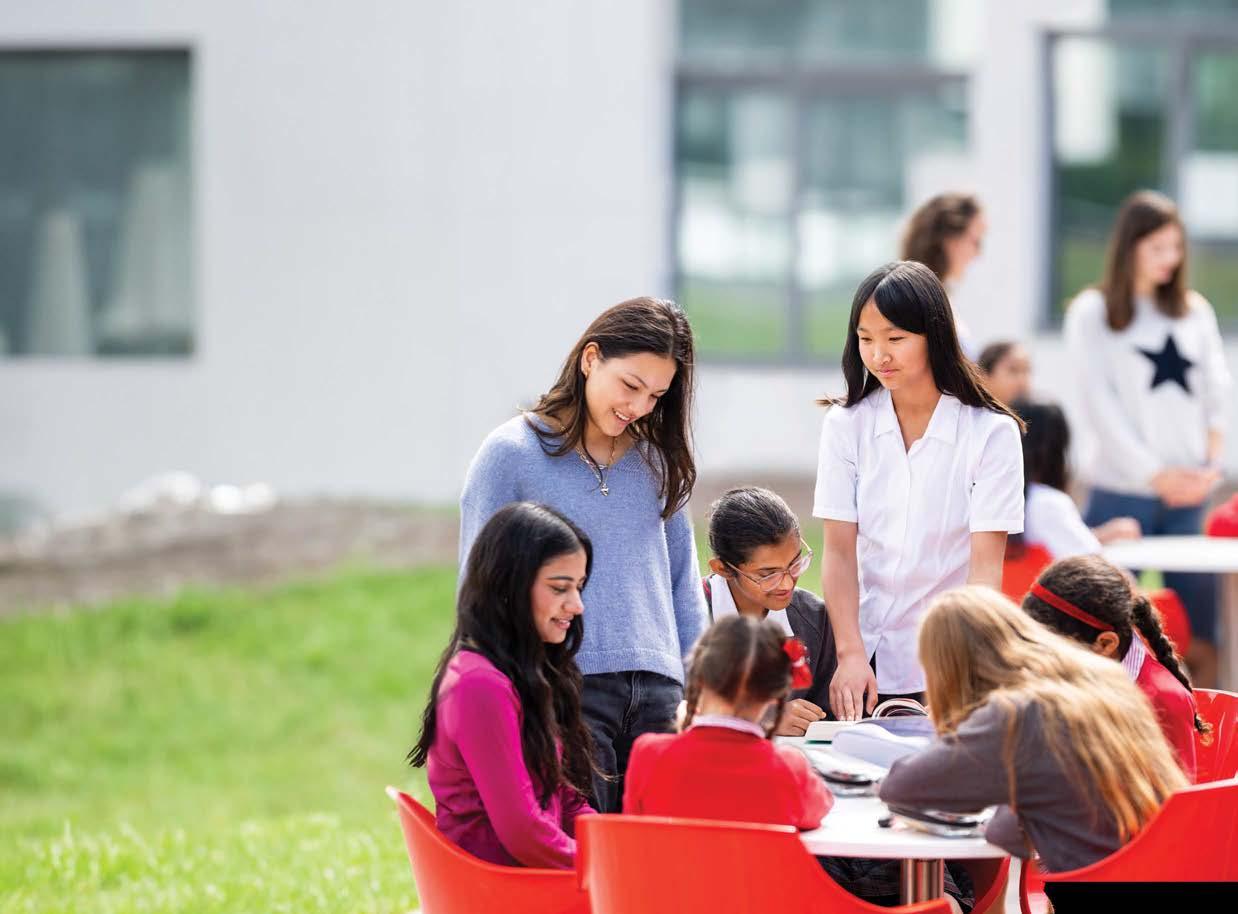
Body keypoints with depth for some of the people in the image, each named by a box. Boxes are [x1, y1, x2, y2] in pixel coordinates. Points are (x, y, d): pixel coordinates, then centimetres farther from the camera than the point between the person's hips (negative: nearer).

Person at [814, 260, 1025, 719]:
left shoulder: (991, 432, -6)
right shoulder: (847, 424, 1)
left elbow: (987, 562, -12)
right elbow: (839, 550, -4)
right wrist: (850, 655, -17)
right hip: (871, 658, 2)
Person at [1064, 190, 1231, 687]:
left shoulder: (1195, 311, 15)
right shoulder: (1092, 314, 3)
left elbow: (1219, 391, 12)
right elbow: (1101, 404, -4)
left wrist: (1211, 463, -4)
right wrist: (1156, 474, -9)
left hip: (1187, 494, 3)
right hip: (1121, 492, -3)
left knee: (1203, 642, -3)